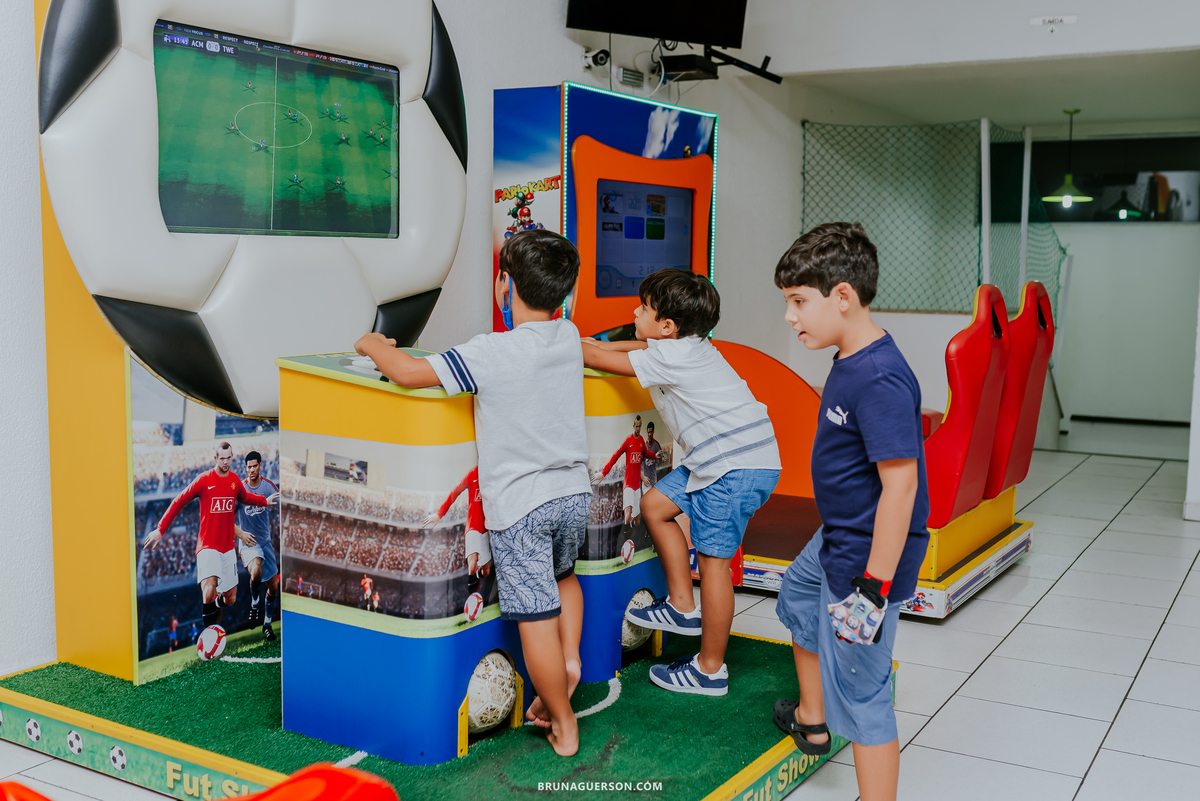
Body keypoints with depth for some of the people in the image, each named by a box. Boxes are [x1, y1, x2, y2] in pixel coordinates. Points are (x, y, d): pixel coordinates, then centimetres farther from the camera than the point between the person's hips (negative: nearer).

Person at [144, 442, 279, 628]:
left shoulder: (235, 479, 6)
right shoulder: (204, 480, -10)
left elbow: (245, 498, 28)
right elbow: (179, 502, -6)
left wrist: (265, 500, 15)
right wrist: (160, 529, -8)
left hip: (228, 547, 5)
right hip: (208, 546, -5)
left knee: (230, 599, 9)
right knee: (209, 589, -28)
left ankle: (216, 603, 43)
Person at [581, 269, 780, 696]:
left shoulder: (673, 356, -16)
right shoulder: (682, 345, 11)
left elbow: (598, 359, -10)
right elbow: (635, 347, 31)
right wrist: (582, 341, 29)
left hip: (739, 464, -10)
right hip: (715, 459, 10)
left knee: (712, 559, -3)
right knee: (656, 505, 14)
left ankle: (710, 670, 7)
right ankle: (682, 606, 23)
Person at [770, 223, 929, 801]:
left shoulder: (880, 381, -29)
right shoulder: (850, 361, 2)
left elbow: (900, 482, -31)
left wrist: (875, 588, -29)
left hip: (867, 557, -11)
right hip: (836, 539, 11)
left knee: (859, 690, -2)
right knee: (798, 597, 34)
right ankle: (810, 722, 57)